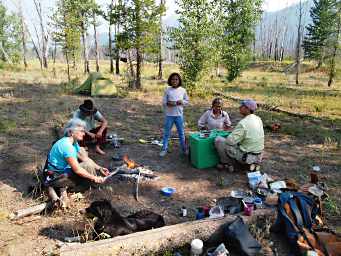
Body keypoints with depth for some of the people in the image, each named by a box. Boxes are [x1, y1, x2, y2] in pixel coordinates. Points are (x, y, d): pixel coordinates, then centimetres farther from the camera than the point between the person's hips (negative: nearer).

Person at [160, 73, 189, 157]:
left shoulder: (183, 90, 0)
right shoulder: (167, 90, -3)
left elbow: (187, 101, 9)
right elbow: (163, 102, 0)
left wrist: (182, 102, -11)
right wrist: (168, 103, -21)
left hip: (179, 115, 1)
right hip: (169, 115, -1)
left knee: (181, 133, 11)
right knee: (166, 133, 7)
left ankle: (184, 149, 25)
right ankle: (164, 149, 18)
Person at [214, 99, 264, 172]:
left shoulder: (243, 123, -24)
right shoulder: (258, 119, 1)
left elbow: (230, 141, -24)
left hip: (246, 157, -8)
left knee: (218, 140, -4)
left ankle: (227, 163, 9)